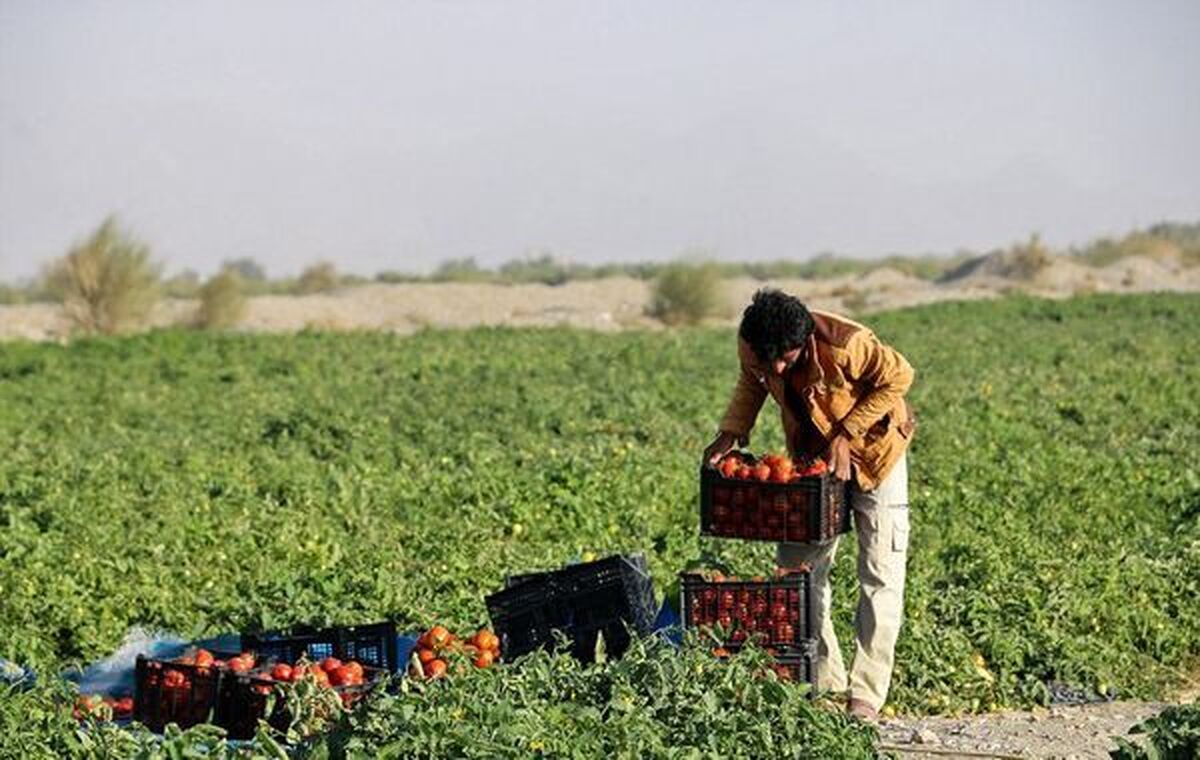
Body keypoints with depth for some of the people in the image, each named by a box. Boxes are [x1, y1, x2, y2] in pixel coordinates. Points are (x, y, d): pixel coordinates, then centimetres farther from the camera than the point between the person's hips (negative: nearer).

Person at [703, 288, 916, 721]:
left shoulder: (846, 345, -36)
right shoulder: (751, 348, -20)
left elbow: (897, 377, -21)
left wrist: (845, 434, -25)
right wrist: (731, 433, -12)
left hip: (873, 453, -5)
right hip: (810, 457, 5)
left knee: (880, 574, -7)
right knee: (796, 568, 4)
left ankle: (866, 696, -5)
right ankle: (823, 683, 13)